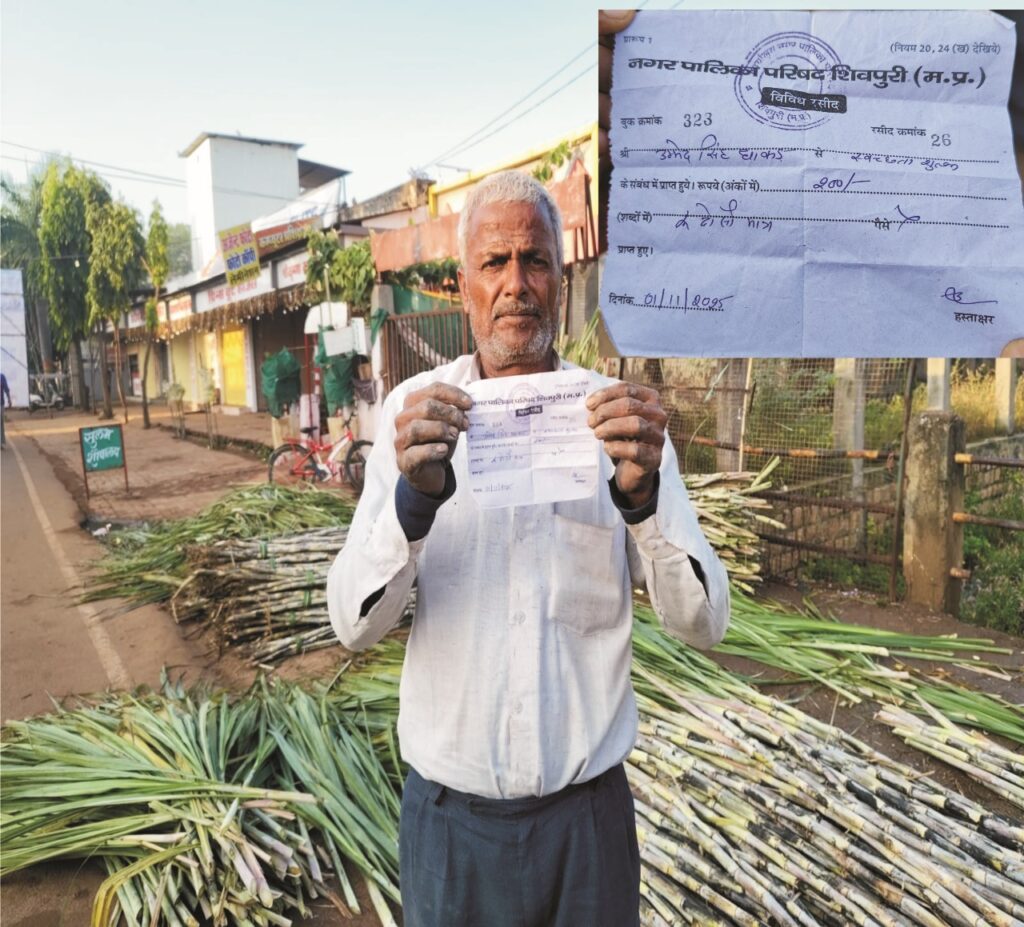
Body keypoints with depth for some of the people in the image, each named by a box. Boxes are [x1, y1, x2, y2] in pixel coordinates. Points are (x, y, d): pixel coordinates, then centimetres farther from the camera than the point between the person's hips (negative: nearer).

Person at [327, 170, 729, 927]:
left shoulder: (620, 412, -6)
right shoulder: (415, 410, -7)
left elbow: (703, 622, -10)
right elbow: (354, 624, -12)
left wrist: (641, 495, -27)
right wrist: (415, 497, -30)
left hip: (589, 806, 1)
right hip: (450, 808, 0)